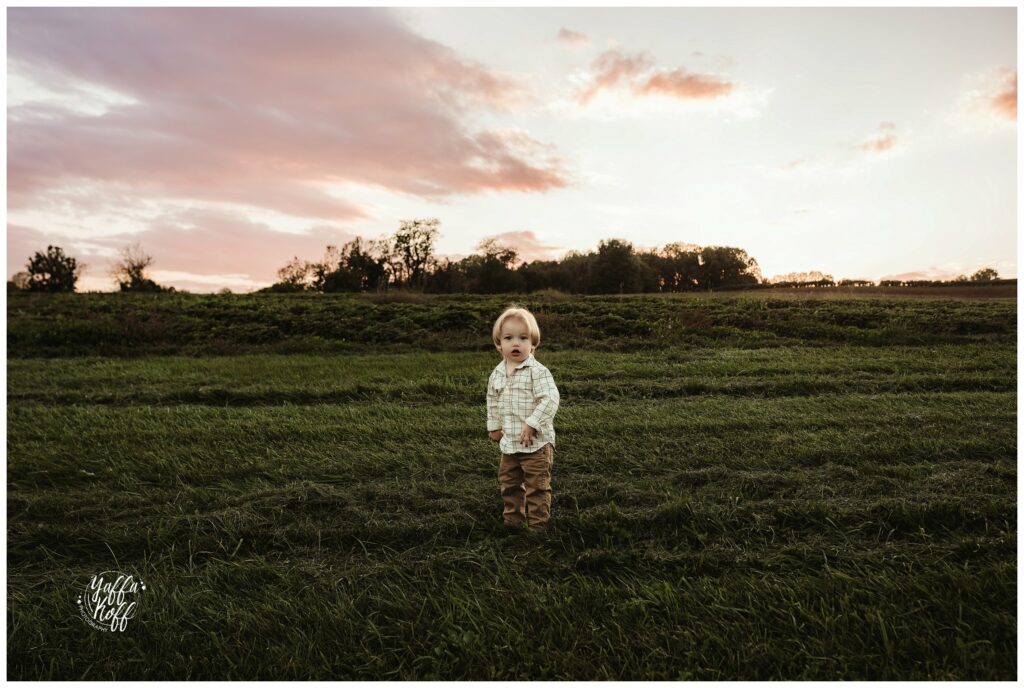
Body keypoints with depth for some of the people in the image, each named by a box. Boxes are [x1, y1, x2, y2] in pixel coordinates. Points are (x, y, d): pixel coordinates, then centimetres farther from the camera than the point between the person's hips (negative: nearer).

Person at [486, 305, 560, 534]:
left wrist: (532, 424, -25)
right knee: (509, 483, 20)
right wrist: (494, 427, 16)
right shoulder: (496, 374, 3)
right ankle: (513, 519, 37)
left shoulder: (538, 371, -17)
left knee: (537, 486, 4)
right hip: (509, 443, 7)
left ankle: (537, 524, 17)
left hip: (536, 442, -7)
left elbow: (550, 399, -24)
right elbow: (492, 402, 17)